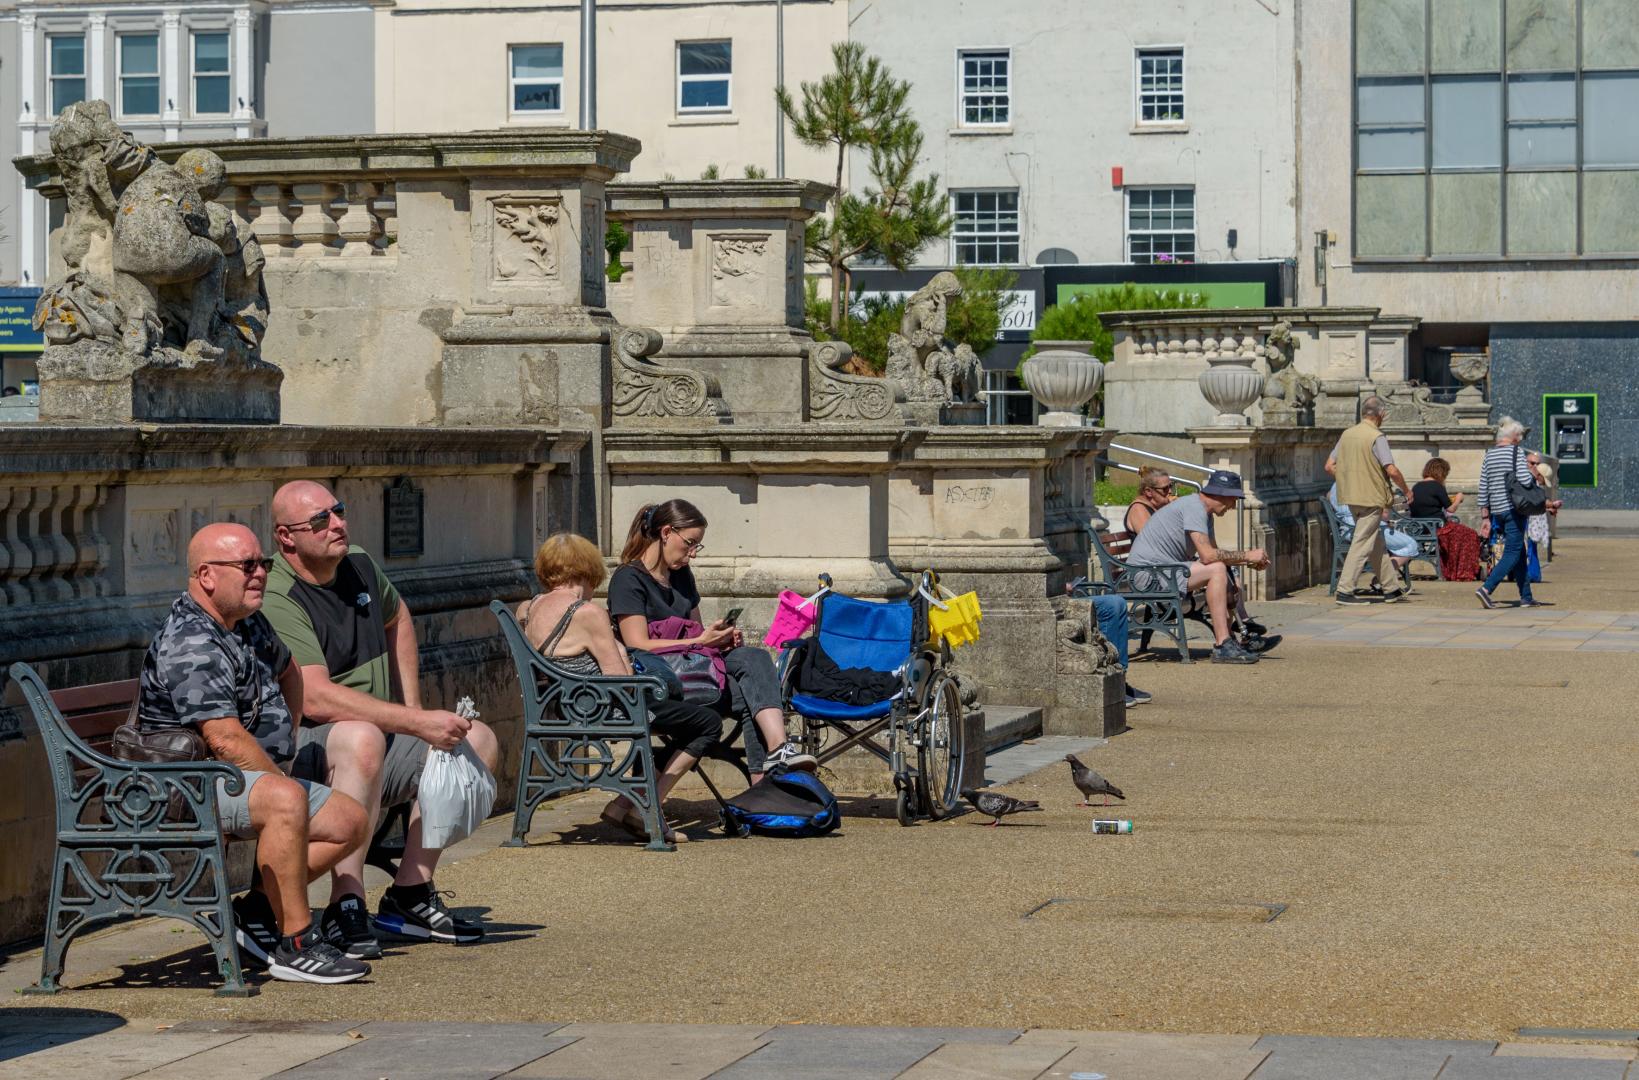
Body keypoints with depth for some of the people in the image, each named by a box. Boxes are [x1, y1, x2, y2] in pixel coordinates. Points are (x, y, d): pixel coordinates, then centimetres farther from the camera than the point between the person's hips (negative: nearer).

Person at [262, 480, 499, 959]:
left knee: (478, 740, -4)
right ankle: (345, 907, -36)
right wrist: (416, 723, -32)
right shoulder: (278, 601, -19)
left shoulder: (361, 568, 8)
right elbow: (317, 699, -30)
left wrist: (413, 708, 22)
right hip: (302, 748, -9)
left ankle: (410, 894, -2)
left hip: (383, 742, 9)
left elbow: (397, 619, 32)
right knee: (361, 737, -39)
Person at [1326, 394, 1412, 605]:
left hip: (1352, 497, 8)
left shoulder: (1347, 434, 9)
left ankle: (1391, 588, 23)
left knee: (1377, 543, 16)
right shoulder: (1376, 437, -13)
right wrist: (1405, 490, -1)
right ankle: (1345, 591, -9)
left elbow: (1329, 466, 11)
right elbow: (1391, 471, -17)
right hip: (1371, 498, -8)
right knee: (1362, 543, -5)